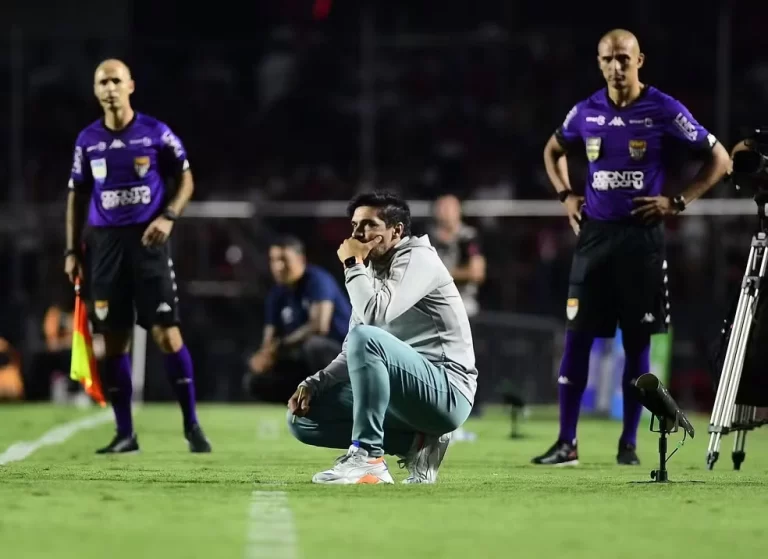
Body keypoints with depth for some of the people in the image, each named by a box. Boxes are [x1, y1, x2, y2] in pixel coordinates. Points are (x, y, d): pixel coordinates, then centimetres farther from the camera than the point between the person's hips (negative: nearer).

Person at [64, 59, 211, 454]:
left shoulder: (156, 133, -2)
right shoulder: (88, 140, 7)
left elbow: (186, 179, 5)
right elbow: (78, 196, 14)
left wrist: (168, 217, -12)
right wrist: (73, 251, 9)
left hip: (147, 240, -3)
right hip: (105, 243, 3)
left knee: (167, 333, -8)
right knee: (114, 340, 2)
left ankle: (191, 425, 1)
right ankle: (125, 434, 8)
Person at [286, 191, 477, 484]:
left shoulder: (417, 259, -8)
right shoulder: (370, 273, 17)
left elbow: (375, 315, -26)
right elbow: (353, 354, 16)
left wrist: (352, 265, -12)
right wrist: (313, 384, 0)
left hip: (447, 393, -9)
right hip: (409, 394, 9)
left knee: (365, 338, -32)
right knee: (303, 417, 1)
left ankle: (368, 457, -29)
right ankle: (416, 443, -3)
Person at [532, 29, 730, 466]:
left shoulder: (664, 110, -6)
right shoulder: (587, 112, 6)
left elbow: (719, 159, -1)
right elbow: (554, 151, 26)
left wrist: (678, 202, -7)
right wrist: (566, 195, 11)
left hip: (642, 236, -3)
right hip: (595, 233, 3)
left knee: (637, 341, 2)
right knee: (577, 337, 0)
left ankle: (629, 443, 10)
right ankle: (567, 443, 4)